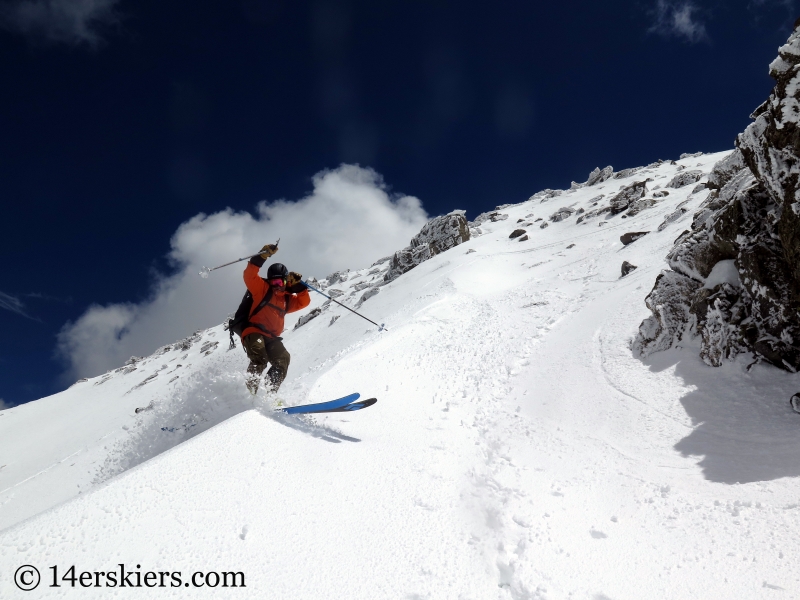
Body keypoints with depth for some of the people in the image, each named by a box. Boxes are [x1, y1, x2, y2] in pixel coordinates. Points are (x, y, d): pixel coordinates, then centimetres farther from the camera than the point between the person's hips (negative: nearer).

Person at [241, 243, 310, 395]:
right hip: (254, 333, -5)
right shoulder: (262, 289, 8)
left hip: (272, 338, 5)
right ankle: (248, 393, -34)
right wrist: (262, 256, -15)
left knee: (282, 359, -22)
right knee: (260, 359, -32)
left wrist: (298, 285, 8)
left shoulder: (286, 298, 24)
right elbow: (249, 275, -6)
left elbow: (304, 301, 22)